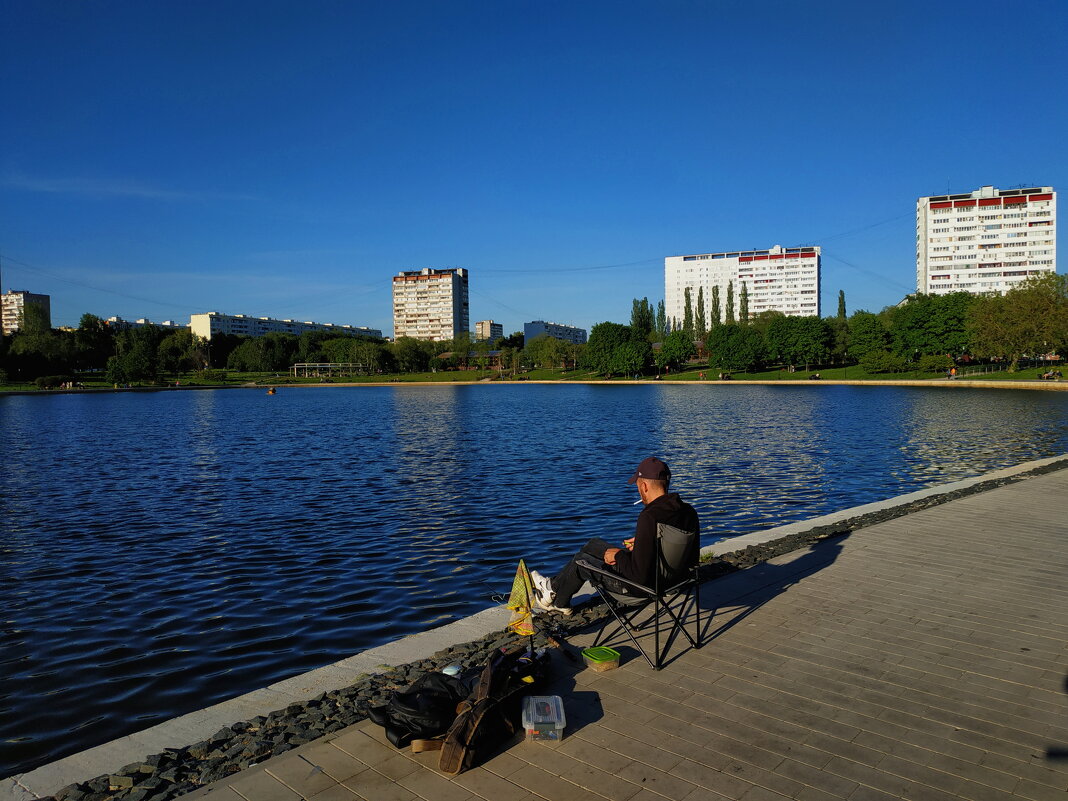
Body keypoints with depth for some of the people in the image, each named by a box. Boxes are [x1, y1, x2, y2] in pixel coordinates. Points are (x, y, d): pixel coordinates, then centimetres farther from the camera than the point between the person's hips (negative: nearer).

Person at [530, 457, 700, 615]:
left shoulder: (649, 518, -32)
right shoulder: (689, 512, -6)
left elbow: (639, 575, -32)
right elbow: (693, 558, 7)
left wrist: (619, 556, -11)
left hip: (644, 584, -8)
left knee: (581, 560, 17)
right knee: (595, 544, 23)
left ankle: (556, 596, 48)